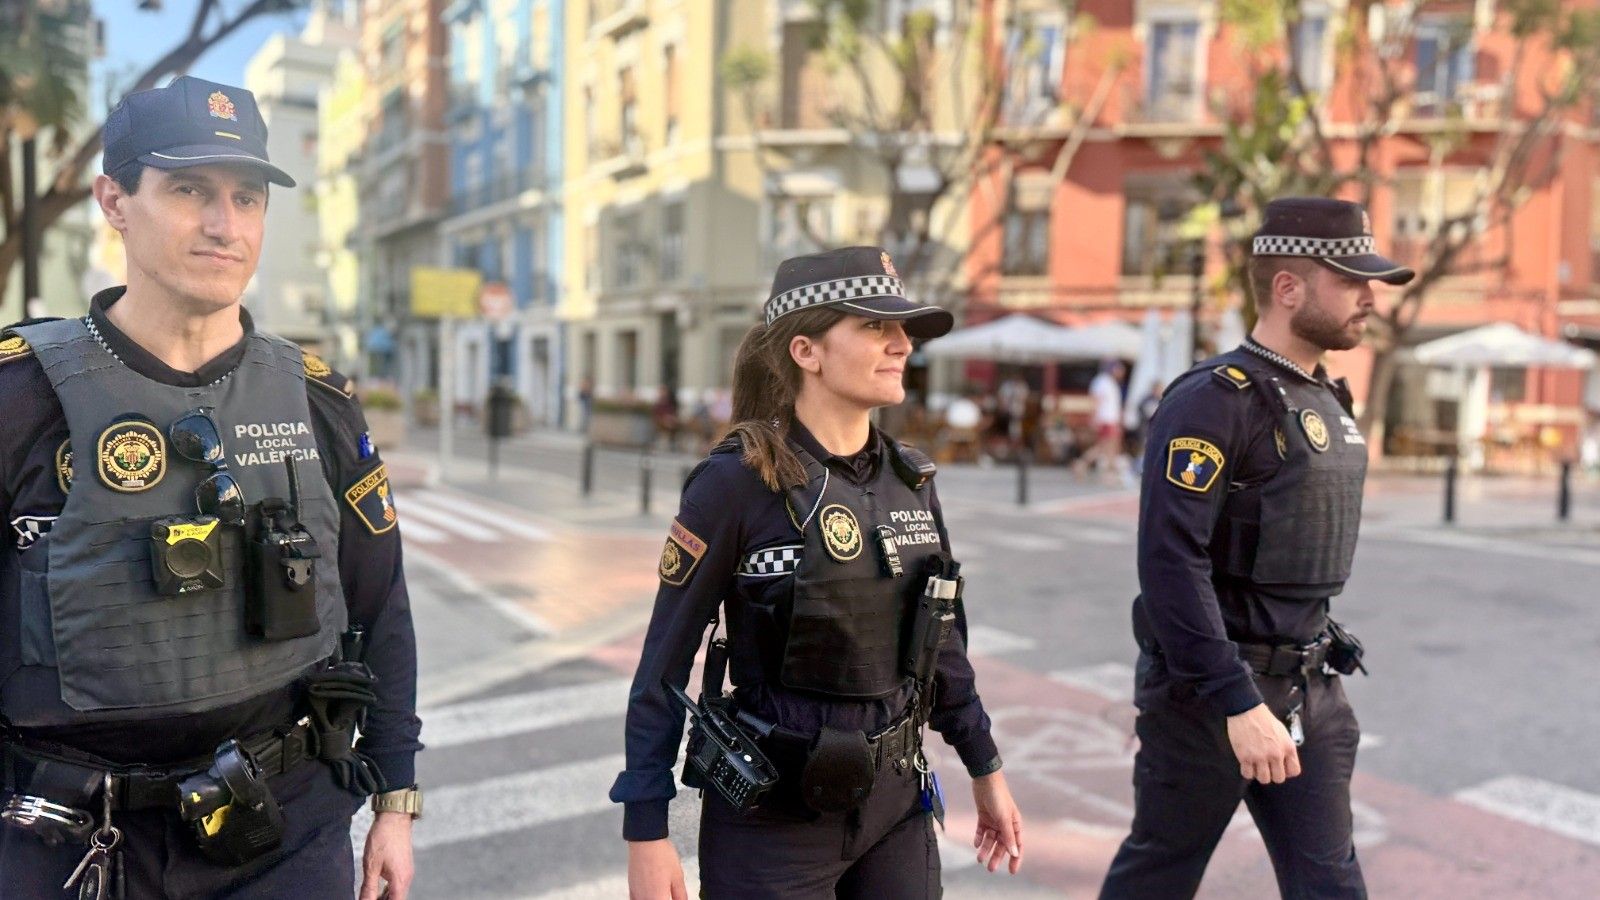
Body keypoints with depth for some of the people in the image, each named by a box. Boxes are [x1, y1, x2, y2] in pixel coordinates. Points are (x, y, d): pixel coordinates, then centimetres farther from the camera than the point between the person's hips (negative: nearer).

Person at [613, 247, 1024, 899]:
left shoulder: (911, 478, 1)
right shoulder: (736, 482, -16)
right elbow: (664, 667, -12)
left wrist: (985, 770, 16)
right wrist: (646, 835, -12)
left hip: (896, 804, 5)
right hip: (772, 820, -5)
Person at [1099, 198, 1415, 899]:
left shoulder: (1327, 402, 11)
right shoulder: (1215, 400, -17)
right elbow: (1171, 562, -24)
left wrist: (1314, 671, 19)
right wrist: (1238, 704, -26)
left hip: (1309, 691, 8)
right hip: (1208, 692, -8)